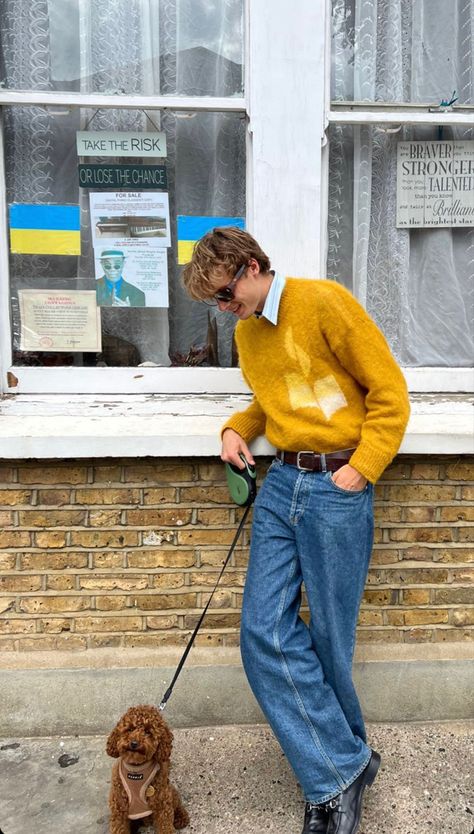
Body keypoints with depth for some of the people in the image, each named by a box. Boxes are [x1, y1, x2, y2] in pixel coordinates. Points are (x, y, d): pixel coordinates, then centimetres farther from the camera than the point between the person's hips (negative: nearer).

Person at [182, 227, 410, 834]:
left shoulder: (324, 301, -9)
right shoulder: (245, 332, 13)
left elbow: (390, 391, -8)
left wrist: (361, 470, -12)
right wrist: (237, 428, 8)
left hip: (337, 488, -6)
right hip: (281, 483, 7)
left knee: (328, 639, 5)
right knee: (264, 633, -1)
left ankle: (337, 768, 32)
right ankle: (343, 769, 15)